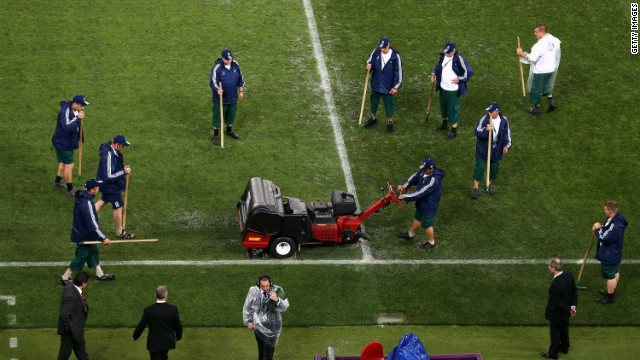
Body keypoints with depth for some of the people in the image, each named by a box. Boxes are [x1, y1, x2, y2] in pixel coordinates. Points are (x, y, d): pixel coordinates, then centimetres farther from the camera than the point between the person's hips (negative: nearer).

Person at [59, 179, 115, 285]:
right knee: (81, 257, 4)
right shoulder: (87, 204, -33)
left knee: (94, 252, 22)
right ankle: (65, 278, 16)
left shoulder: (81, 196, -2)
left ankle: (100, 274, 37)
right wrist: (103, 238, -22)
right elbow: (92, 225, -30)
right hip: (84, 236, -10)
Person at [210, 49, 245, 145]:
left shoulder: (235, 65, -5)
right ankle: (216, 135, 19)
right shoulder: (217, 68, -21)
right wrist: (217, 90, -41)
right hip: (220, 98, -5)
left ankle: (229, 131, 42)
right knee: (218, 116, 4)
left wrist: (241, 91, 9)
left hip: (232, 97, 5)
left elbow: (240, 78, 8)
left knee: (231, 114, 20)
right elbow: (213, 82, -21)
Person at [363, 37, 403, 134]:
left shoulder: (395, 56, -18)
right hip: (376, 83, 4)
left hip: (388, 85, -4)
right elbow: (370, 60, 9)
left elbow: (398, 71, -11)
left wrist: (395, 87, -9)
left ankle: (390, 122, 24)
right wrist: (369, 65, -18)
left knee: (389, 103, 5)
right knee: (374, 100, 20)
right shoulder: (376, 52, -9)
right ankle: (373, 118, 42)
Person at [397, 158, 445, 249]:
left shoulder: (434, 181, -39)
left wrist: (404, 197, -30)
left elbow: (420, 193, -37)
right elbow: (414, 178, 5)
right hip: (421, 203, 8)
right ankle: (411, 234, 54)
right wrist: (403, 185, -9)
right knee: (417, 219, 30)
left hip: (429, 206, -8)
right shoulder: (423, 172, -13)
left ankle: (431, 242, 36)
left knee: (427, 225, 13)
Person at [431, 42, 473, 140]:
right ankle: (444, 124, 46)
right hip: (443, 87, 7)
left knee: (453, 109, 1)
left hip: (453, 90, -7)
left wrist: (459, 79, -18)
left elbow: (469, 72, -17)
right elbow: (438, 66, 19)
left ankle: (454, 131, 13)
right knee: (443, 106, 23)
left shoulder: (458, 59, -21)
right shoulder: (443, 56, -1)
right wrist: (434, 74, 4)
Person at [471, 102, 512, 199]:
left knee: (494, 169, 12)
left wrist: (506, 145, -3)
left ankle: (489, 185, 36)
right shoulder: (484, 119, -14)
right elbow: (477, 132, -21)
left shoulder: (504, 121, -2)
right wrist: (486, 130, -40)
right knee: (480, 168, -4)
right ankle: (475, 188, 7)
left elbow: (507, 134, 9)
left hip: (496, 150, 3)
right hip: (483, 149, -3)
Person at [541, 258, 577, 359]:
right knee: (564, 329, 29)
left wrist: (569, 309, -15)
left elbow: (558, 302, -28)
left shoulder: (555, 285, -39)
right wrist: (573, 305, -6)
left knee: (555, 333, 15)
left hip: (557, 313, -7)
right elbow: (574, 291, -4)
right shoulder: (568, 275, -15)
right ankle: (564, 347, 51)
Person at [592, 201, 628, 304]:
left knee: (610, 276, 9)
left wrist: (598, 229, -16)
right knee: (615, 272, 27)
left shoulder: (615, 226, -38)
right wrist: (601, 227, -6)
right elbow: (608, 229, 12)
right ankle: (612, 291, 48)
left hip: (609, 256, -10)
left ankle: (610, 297, 26)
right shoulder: (617, 216, -6)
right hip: (615, 253, 10)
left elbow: (604, 239, -31)